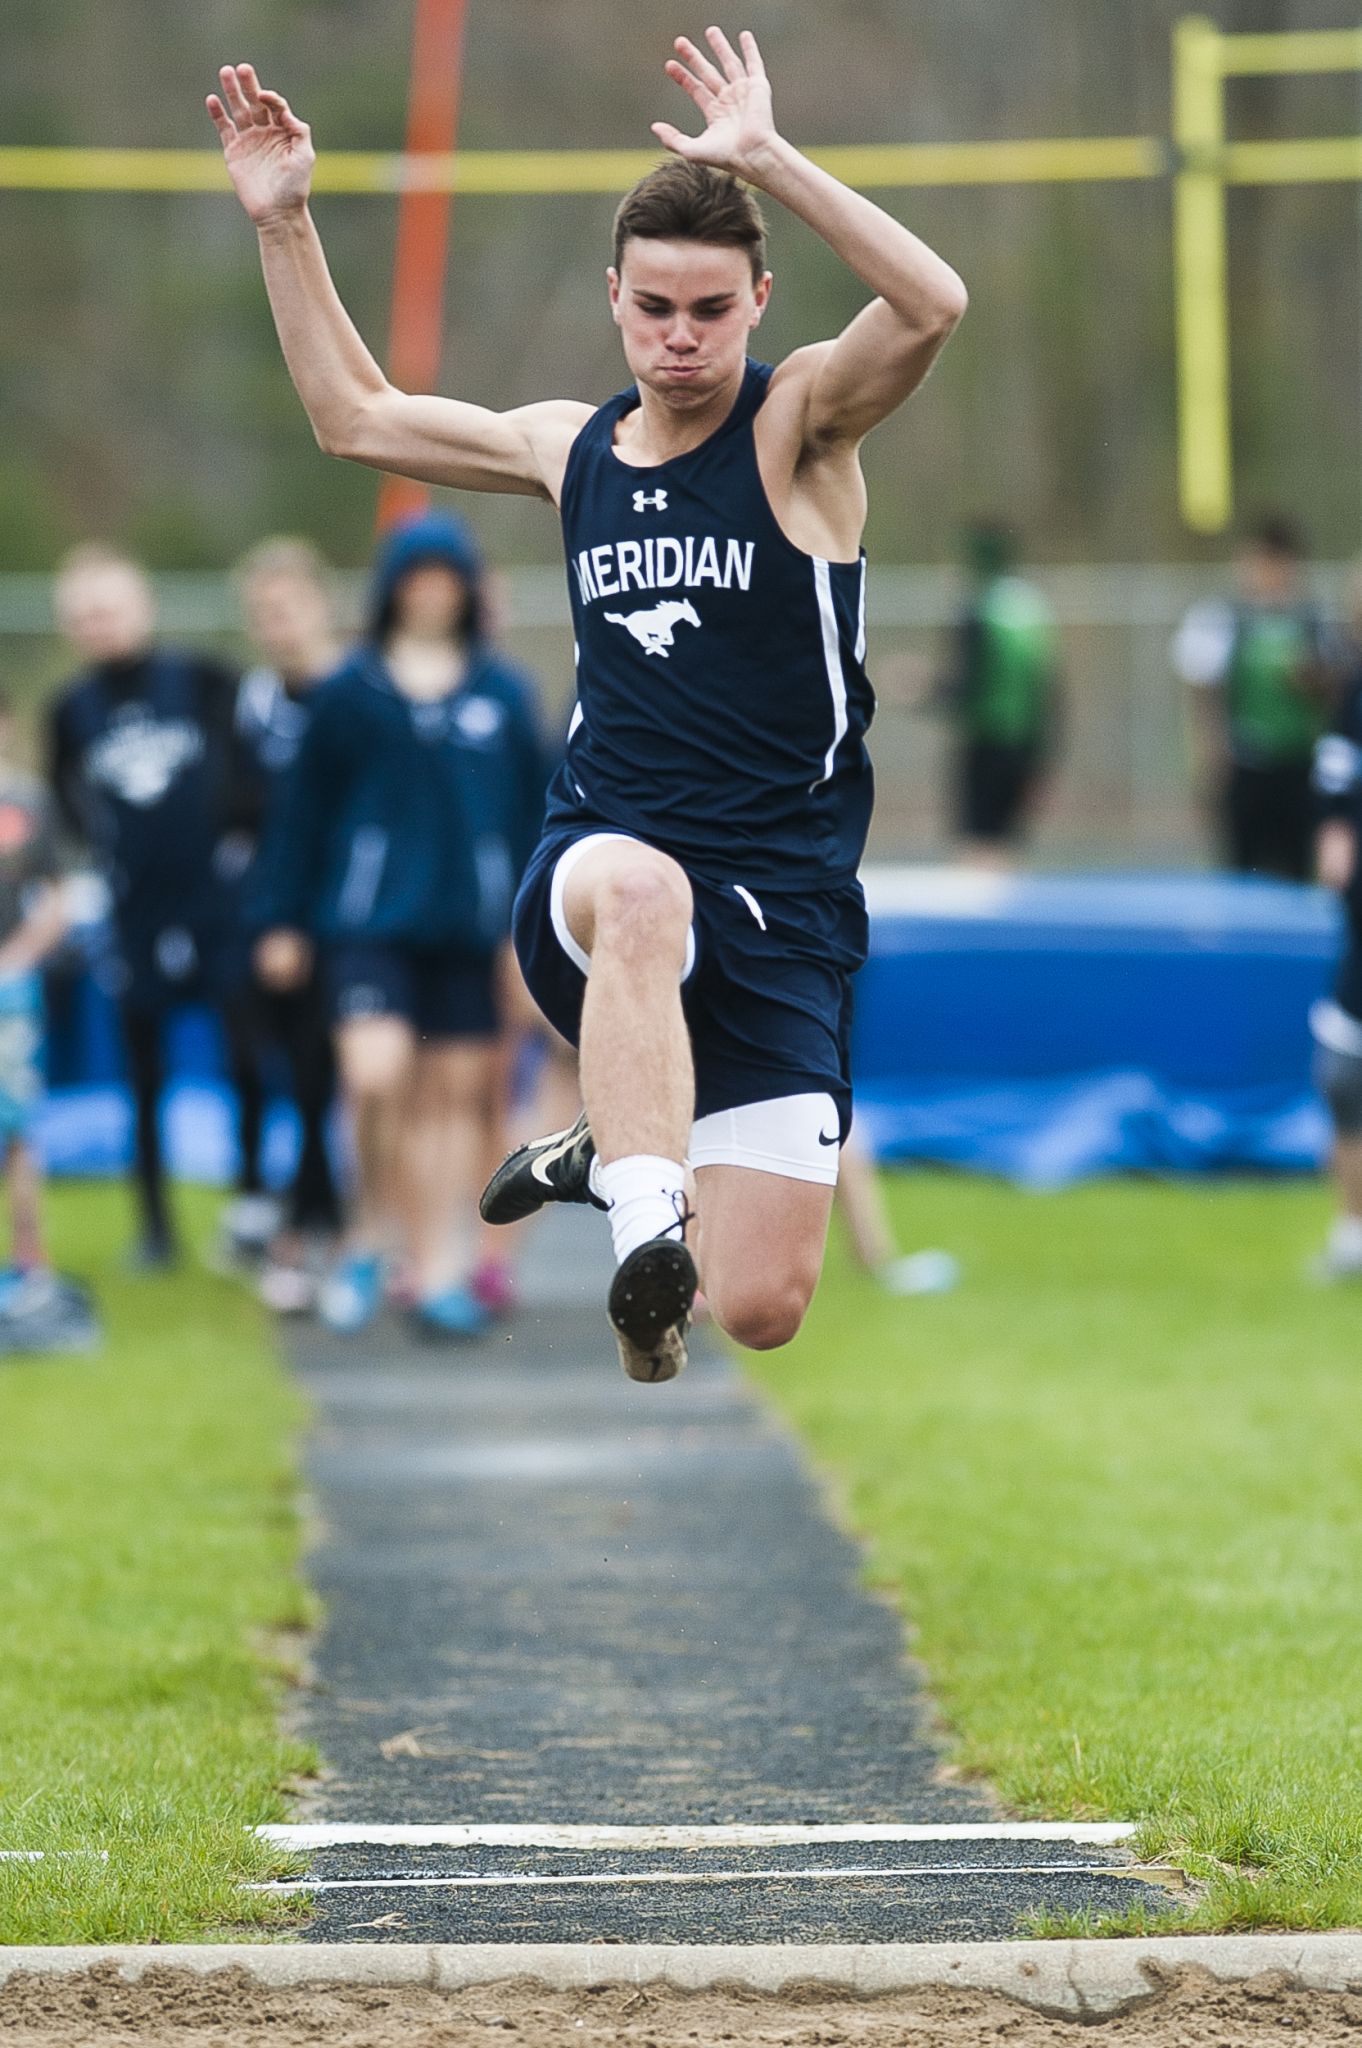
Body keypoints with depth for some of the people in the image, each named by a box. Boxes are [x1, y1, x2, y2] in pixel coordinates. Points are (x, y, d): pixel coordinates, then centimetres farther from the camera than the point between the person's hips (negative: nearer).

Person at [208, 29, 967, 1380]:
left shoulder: (800, 421, 0)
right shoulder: (573, 447, 13)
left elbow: (933, 305, -23)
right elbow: (354, 416, 27)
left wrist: (769, 161, -28)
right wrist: (283, 222, 20)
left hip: (782, 912, -2)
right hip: (592, 881, 2)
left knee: (760, 1315, -9)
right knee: (640, 887, -41)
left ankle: (626, 1147, 23)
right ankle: (644, 1226, -50)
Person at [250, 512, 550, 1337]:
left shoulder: (504, 694, 4)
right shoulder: (352, 691, 2)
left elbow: (533, 808, 7)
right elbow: (305, 805, 5)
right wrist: (282, 921, 4)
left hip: (467, 922, 2)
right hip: (370, 919, -2)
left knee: (457, 1091, 5)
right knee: (377, 1077, -16)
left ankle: (438, 1268, 12)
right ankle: (373, 1231, 5)